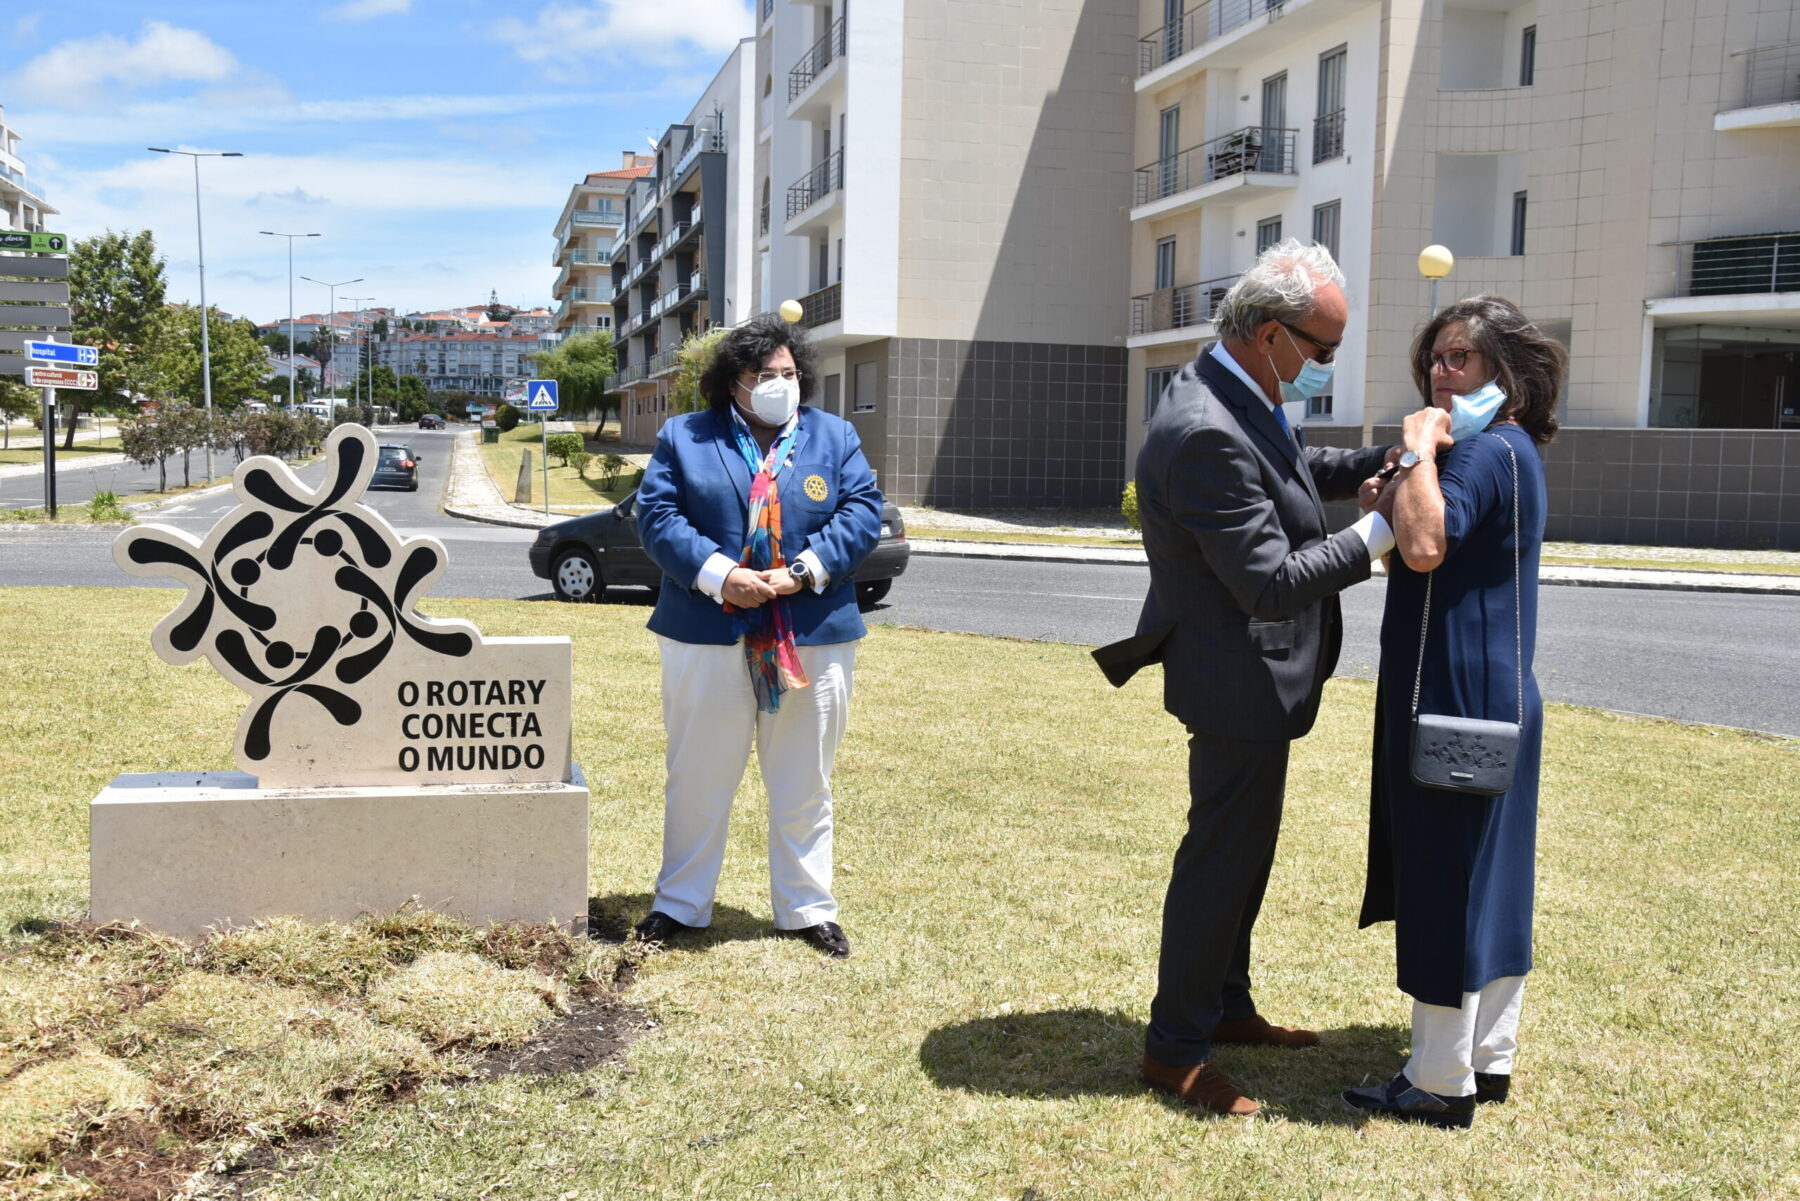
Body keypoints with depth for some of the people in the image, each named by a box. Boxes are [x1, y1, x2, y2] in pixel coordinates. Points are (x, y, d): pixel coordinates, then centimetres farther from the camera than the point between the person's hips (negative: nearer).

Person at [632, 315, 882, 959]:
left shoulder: (835, 437, 9)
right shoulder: (683, 437, 6)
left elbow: (863, 512, 0)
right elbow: (656, 514, -4)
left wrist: (803, 572, -14)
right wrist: (719, 575, -17)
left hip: (811, 635, 1)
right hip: (708, 636, -1)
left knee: (804, 785, 10)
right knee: (698, 778, 9)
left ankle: (808, 910, 22)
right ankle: (680, 903, 23)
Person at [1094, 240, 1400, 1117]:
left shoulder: (1236, 397, 3)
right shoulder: (1206, 433, -29)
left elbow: (1291, 474, 22)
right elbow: (1271, 583, -28)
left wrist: (1378, 462, 8)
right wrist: (1375, 535, -20)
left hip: (1253, 677, 11)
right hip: (1240, 684, -10)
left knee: (1244, 849, 22)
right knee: (1221, 857, 2)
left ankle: (1224, 1005, 39)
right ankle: (1175, 1050, 18)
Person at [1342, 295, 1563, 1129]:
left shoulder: (1488, 450, -16)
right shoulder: (1509, 451, 16)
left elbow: (1426, 548, -32)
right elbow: (1443, 552, 22)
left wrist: (1419, 450, -20)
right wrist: (1392, 509, 5)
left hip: (1458, 700, -11)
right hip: (1498, 698, 11)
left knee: (1445, 883, -3)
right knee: (1490, 880, 15)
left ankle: (1442, 1085, 7)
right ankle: (1489, 1058, 26)